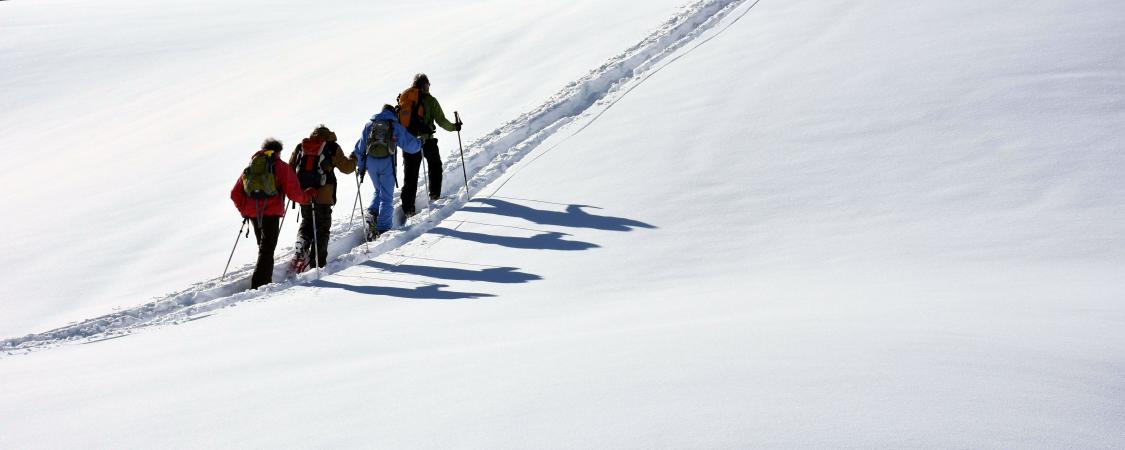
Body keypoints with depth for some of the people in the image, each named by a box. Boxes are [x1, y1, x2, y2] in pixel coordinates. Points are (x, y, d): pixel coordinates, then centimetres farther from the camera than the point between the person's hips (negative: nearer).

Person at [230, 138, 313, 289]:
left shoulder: (250, 167, 15)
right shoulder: (282, 167, 1)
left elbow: (235, 194, 11)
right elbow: (294, 193, -6)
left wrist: (244, 211, 22)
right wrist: (307, 195, 13)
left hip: (252, 214, 5)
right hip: (271, 214, -5)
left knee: (264, 247, 20)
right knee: (267, 250, -3)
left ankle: (266, 282, 24)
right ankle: (258, 285, -15)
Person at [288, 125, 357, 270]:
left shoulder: (300, 147, 11)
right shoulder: (332, 148, 1)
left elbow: (290, 169, 14)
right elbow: (346, 167, 7)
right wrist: (352, 160, 27)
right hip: (323, 195, -3)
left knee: (306, 222, 21)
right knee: (322, 227, 7)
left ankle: (301, 249, -4)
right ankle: (318, 263, 3)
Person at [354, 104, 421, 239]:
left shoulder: (369, 125, 14)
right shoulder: (395, 126, 4)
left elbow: (360, 147, 14)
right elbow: (411, 145, 0)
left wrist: (360, 166, 21)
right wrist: (419, 144, 23)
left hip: (370, 161, 3)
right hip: (386, 162, -3)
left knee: (379, 191, 24)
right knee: (386, 197, 5)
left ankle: (372, 213, 1)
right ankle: (383, 228, 1)